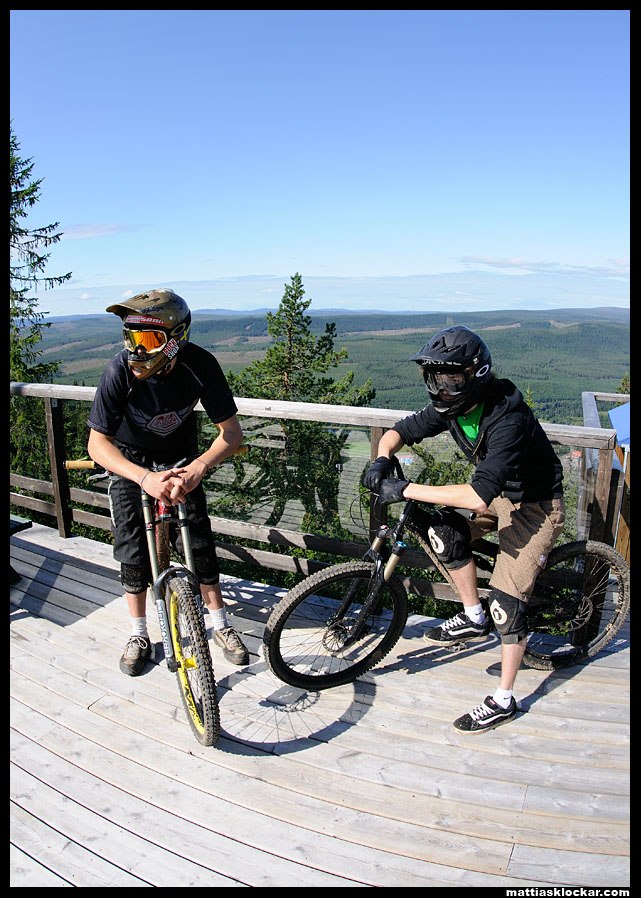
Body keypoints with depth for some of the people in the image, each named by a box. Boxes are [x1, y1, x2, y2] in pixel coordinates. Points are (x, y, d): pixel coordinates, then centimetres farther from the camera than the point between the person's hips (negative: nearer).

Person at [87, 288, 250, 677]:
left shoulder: (200, 365, -30)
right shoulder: (121, 370, -32)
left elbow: (232, 431, -26)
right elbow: (98, 443, -29)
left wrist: (197, 469, -44)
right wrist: (145, 477, -46)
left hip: (181, 458, 1)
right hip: (130, 461, 0)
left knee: (199, 540, -4)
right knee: (133, 549, -1)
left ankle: (221, 624, 16)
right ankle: (140, 635, 19)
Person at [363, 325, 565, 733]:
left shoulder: (508, 419, -36)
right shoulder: (452, 407, -13)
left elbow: (479, 495, -44)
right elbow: (399, 432, -2)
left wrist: (406, 490, -42)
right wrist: (382, 460, -24)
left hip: (535, 507, -7)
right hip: (498, 494, 7)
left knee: (506, 601, -8)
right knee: (446, 532, -15)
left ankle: (503, 701, 9)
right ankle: (473, 618, 8)